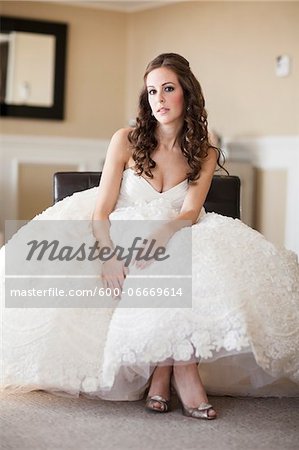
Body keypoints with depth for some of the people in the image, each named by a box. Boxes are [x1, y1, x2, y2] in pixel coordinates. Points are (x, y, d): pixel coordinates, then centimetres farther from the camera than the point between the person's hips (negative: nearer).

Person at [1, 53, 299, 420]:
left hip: (176, 241, 3)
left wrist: (163, 232, -33)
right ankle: (182, 369, -29)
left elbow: (189, 213, -9)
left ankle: (164, 370, -28)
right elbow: (101, 210, -7)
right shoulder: (126, 140, 0)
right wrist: (108, 254, -27)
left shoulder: (204, 153, 6)